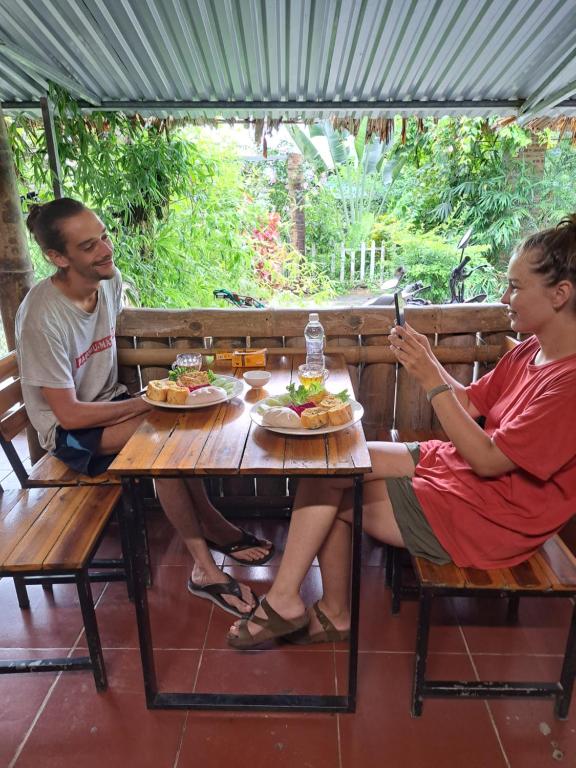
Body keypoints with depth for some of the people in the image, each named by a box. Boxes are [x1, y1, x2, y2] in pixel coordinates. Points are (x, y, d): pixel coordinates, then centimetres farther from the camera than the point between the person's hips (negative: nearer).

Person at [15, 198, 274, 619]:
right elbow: (68, 414, -23)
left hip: (109, 402, 7)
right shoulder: (42, 316, -27)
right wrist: (146, 403, -21)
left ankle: (204, 565, -8)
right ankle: (213, 528, -11)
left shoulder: (110, 279, -7)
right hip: (68, 430, -7)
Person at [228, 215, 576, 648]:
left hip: (488, 516, -8)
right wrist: (428, 359, -5)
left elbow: (488, 460, -23)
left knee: (326, 489, -14)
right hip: (456, 464, 8)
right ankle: (333, 615, 7)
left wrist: (431, 380, -24)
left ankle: (285, 599, 9)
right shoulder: (532, 351, 4)